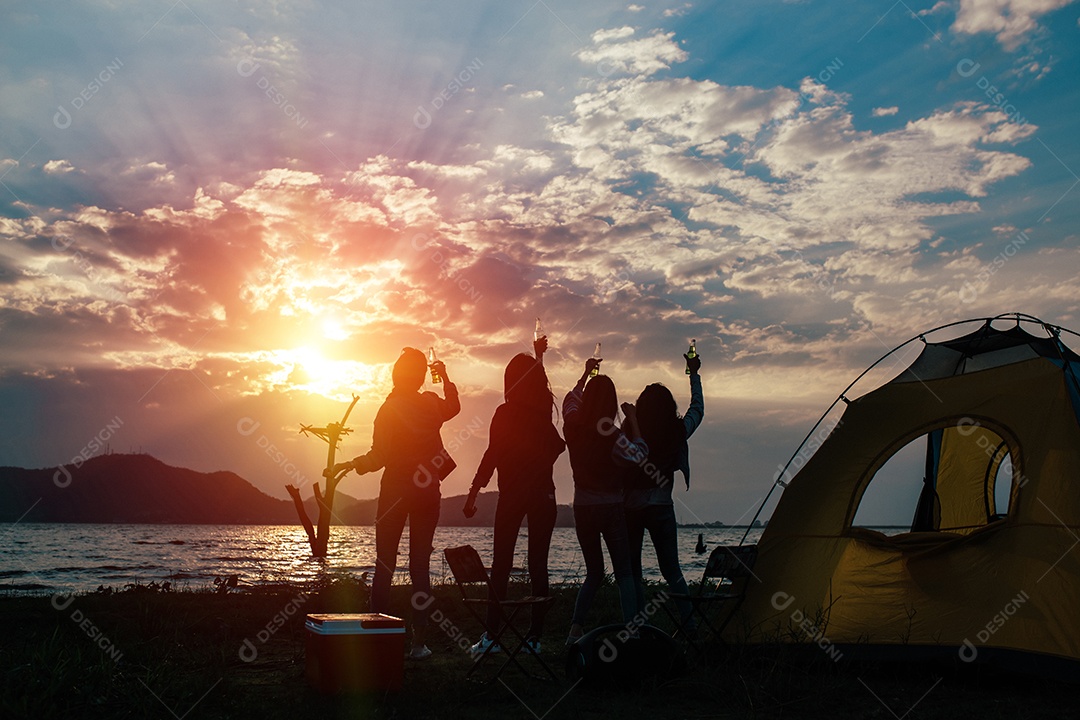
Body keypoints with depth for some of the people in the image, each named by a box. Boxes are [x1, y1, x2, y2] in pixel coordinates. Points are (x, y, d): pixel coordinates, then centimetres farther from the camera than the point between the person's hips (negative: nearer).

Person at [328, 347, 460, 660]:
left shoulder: (389, 409, -9)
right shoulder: (432, 404, 0)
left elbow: (378, 457, -13)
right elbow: (453, 407, 25)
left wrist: (345, 466, 0)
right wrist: (445, 378, 29)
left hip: (395, 490, -2)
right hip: (428, 491, 2)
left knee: (384, 565, 5)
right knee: (420, 566, 4)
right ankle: (418, 642, 3)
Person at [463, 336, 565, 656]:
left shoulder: (505, 413, -8)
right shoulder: (544, 409, 2)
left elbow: (492, 456, -12)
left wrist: (473, 494, -6)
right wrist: (538, 356, 40)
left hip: (512, 495, -3)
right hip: (543, 494, 3)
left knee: (501, 563, 2)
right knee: (538, 564, 6)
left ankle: (492, 633, 0)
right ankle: (535, 635, 7)